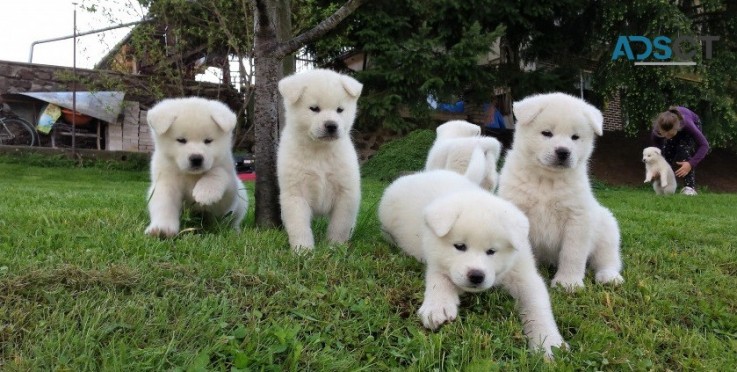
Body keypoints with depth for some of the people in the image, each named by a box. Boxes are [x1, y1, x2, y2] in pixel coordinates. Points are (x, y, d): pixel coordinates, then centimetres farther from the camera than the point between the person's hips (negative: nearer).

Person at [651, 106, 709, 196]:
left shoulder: (687, 123, -46)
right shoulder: (656, 129, -38)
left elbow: (704, 145, -37)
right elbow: (657, 148, -20)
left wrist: (691, 164, -48)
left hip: (693, 122, -3)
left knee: (684, 149, -28)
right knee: (666, 152, -17)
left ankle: (689, 187, -27)